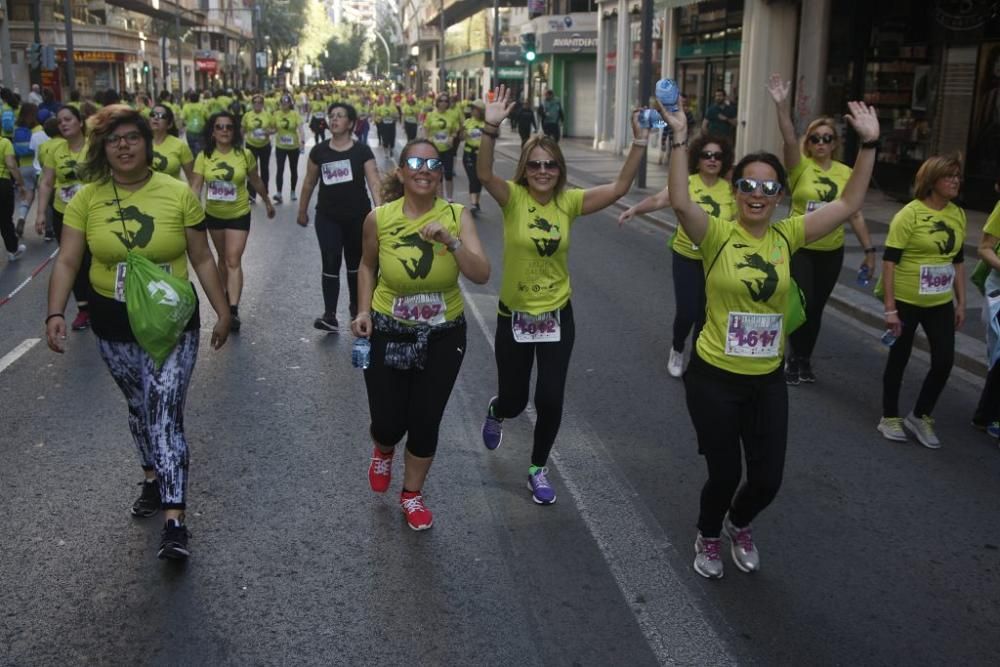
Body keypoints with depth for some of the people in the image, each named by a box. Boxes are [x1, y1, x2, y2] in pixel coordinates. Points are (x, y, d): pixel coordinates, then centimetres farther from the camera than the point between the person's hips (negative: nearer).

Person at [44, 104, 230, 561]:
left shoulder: (178, 193, -8)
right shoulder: (86, 198, -5)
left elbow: (201, 259, -2)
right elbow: (67, 262, -6)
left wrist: (222, 312, -1)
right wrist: (55, 313, -20)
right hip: (114, 324, 3)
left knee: (165, 413, -9)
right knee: (138, 407, 19)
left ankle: (174, 521, -8)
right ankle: (152, 478, 42)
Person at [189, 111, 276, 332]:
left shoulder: (245, 154, -10)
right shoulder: (204, 156, -9)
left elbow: (255, 181, 5)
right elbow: (195, 187, -13)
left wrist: (267, 202, 16)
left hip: (239, 214, -2)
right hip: (213, 215, 3)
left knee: (234, 261, -10)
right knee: (223, 258, 19)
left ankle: (233, 310, -14)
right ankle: (227, 295, 39)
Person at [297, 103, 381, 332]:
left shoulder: (362, 151, -6)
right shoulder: (319, 151, 0)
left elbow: (374, 182, -12)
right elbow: (309, 182, 11)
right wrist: (302, 210, 16)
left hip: (357, 216, -1)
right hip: (327, 217, 1)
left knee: (355, 263, 14)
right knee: (330, 263, -6)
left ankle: (357, 310, 31)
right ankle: (330, 316, -6)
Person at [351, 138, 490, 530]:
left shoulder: (456, 216, -12)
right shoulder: (379, 218, -11)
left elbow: (482, 275, -21)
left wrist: (450, 241, -33)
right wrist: (364, 310, -3)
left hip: (443, 337, 0)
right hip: (388, 334, 0)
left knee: (426, 423, 9)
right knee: (388, 424, 3)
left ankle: (412, 494, 37)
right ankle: (383, 451, 44)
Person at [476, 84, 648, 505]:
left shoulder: (569, 201, -5)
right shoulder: (513, 197, -11)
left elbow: (619, 188, -12)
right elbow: (484, 174, -30)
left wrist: (640, 144, -23)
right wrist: (491, 129, -44)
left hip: (557, 314, 2)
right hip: (514, 314, -1)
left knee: (550, 400, 2)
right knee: (513, 400, 11)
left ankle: (538, 470, 26)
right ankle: (495, 414, 51)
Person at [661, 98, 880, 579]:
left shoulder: (787, 235, -1)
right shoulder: (717, 236, -12)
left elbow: (848, 204, -3)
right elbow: (680, 203, -30)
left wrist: (869, 144, -9)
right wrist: (679, 140, -36)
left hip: (768, 380, 4)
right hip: (714, 378, -4)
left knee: (768, 479, 11)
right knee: (724, 474, 9)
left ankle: (738, 525, 45)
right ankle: (708, 538, 41)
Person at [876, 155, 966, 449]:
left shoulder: (958, 215, 4)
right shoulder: (910, 214, -14)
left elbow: (958, 261, 14)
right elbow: (889, 261, -15)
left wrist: (961, 302, 12)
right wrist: (890, 307, -18)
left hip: (941, 303, 5)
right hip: (906, 300, -5)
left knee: (945, 360, 3)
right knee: (899, 358, 8)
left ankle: (920, 416, 24)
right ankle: (890, 418, 26)